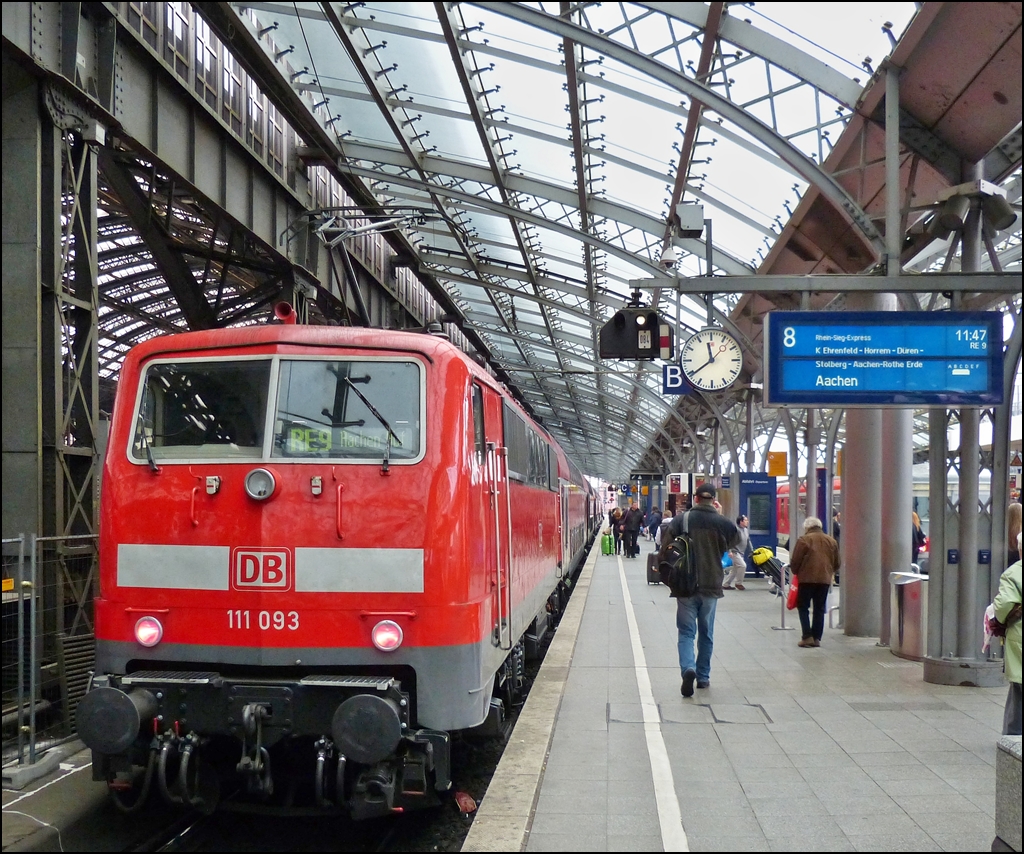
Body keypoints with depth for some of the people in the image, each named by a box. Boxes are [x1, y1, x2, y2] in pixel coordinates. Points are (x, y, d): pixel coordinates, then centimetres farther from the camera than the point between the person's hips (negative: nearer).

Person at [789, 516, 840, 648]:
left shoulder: (804, 540, -5)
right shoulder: (831, 541, 11)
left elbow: (794, 561, -5)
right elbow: (836, 563, 14)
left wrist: (796, 572, 12)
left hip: (807, 578, -4)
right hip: (825, 579, 4)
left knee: (803, 607, 6)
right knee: (820, 609, 11)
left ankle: (807, 637, -3)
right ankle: (817, 638, 9)